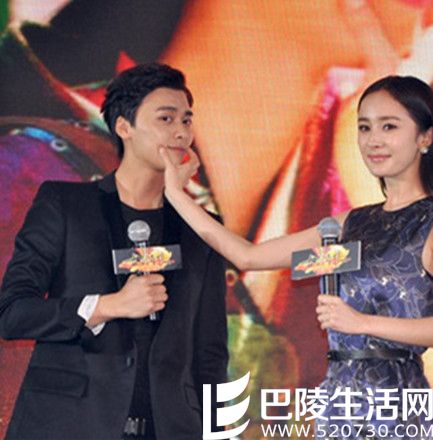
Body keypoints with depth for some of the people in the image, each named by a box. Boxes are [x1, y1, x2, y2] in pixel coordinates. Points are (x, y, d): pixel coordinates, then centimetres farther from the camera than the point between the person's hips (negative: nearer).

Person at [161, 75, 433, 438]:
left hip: (396, 405, -6)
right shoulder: (352, 224, 12)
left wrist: (363, 322, -21)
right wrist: (175, 193, 16)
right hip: (339, 402, 6)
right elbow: (247, 256, 14)